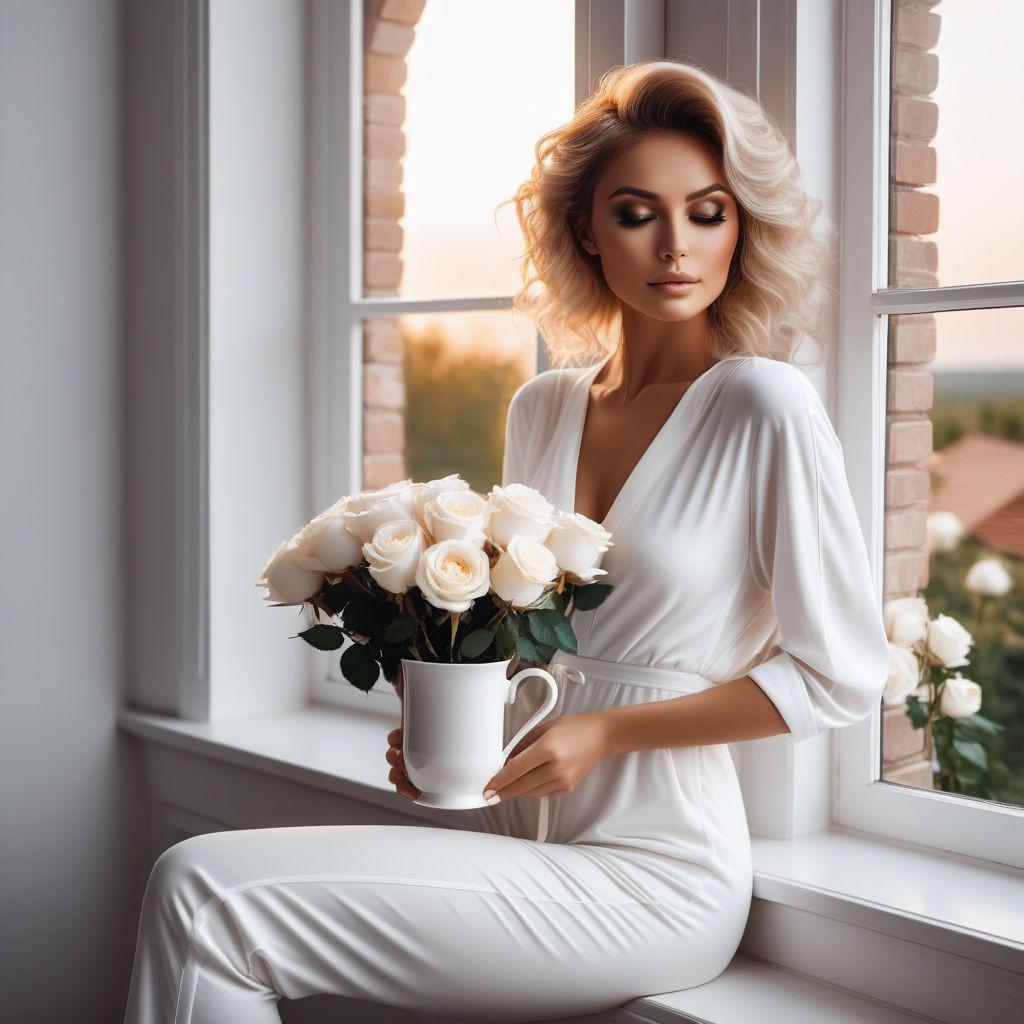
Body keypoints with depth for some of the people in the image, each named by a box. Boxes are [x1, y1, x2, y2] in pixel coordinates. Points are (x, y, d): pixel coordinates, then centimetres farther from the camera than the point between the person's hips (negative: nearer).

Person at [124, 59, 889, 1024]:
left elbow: (840, 671, -8)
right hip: (510, 830, 6)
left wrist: (606, 731, -12)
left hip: (647, 873, -5)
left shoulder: (763, 406, -10)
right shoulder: (541, 409, 9)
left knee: (199, 891, -17)